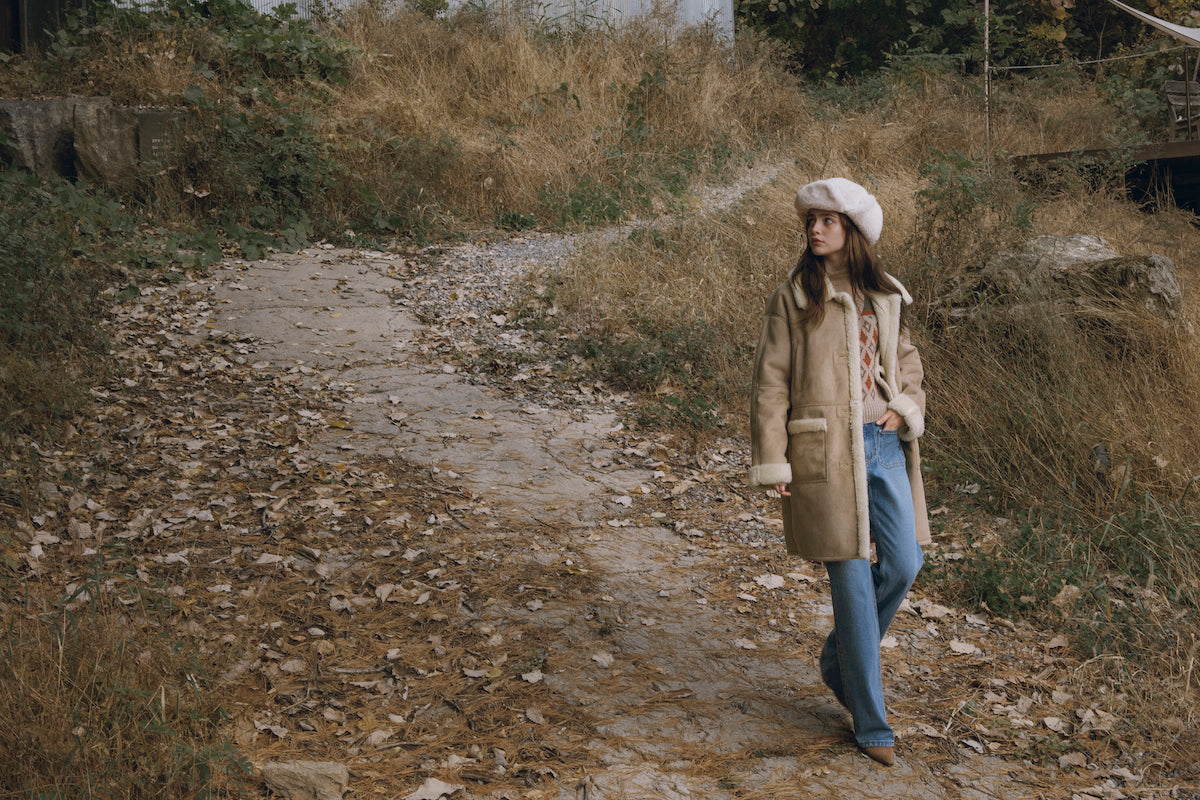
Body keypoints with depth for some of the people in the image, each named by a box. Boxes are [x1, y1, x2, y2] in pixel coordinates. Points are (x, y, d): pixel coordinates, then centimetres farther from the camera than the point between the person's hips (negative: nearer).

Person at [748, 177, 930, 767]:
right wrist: (772, 463, -8)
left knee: (904, 564, 2)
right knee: (853, 579, -2)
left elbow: (907, 363, 23)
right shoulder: (793, 297, -2)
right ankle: (871, 723, 10)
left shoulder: (883, 296, 12)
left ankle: (839, 661, 28)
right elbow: (770, 383, -3)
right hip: (826, 448, -5)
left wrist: (905, 409, 2)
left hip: (884, 443, 5)